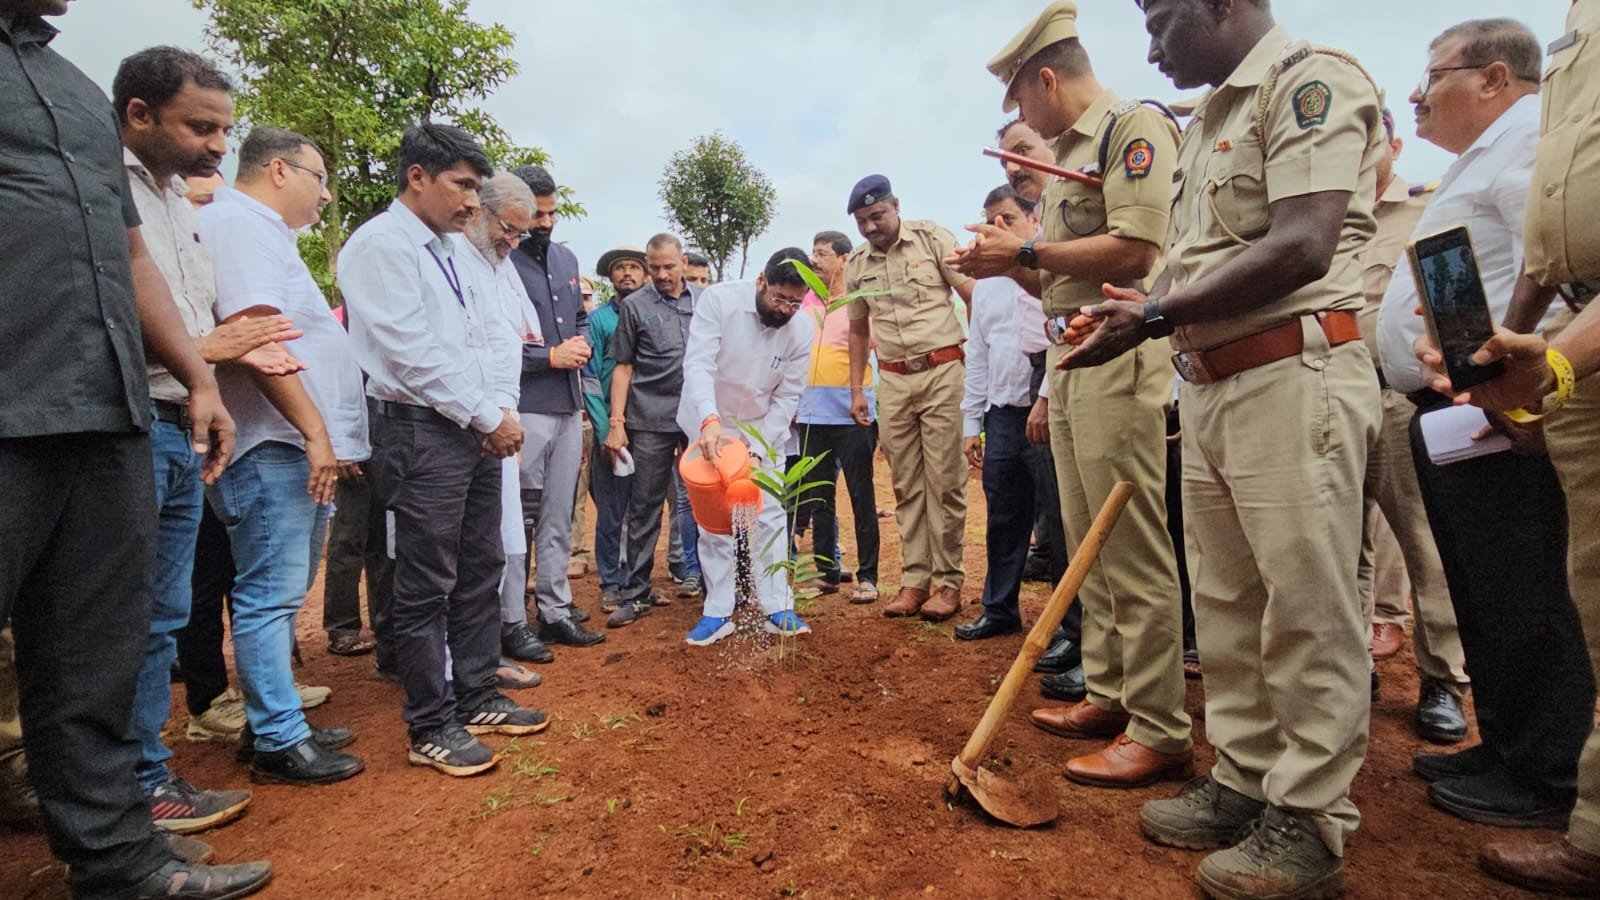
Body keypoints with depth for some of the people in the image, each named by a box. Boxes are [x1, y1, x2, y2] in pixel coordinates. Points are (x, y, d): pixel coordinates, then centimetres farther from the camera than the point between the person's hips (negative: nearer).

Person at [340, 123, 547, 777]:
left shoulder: (457, 248, 16)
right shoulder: (380, 245, -8)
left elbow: (497, 334, 13)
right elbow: (414, 354, -16)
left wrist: (504, 407, -3)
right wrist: (489, 416, -12)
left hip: (479, 431, 8)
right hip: (424, 433, -8)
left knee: (481, 571, 14)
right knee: (427, 586, 0)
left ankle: (476, 698, 28)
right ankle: (431, 728, 13)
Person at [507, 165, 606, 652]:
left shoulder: (566, 258, 16)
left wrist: (583, 344, 3)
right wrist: (550, 356, -13)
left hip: (568, 405, 7)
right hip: (525, 407, -7)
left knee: (559, 517, 12)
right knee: (519, 519, -2)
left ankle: (556, 611, 22)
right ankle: (512, 624, 9)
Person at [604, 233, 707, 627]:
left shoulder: (706, 299, 10)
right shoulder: (634, 306, 5)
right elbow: (623, 367, 5)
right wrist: (616, 423, -3)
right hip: (650, 421, -1)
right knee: (644, 507, 2)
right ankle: (635, 594, 9)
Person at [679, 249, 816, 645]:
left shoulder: (801, 329, -14)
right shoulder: (718, 300, -21)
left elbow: (788, 396, -10)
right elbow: (698, 363, -29)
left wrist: (756, 448, -18)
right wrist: (710, 420, -46)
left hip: (764, 430, 2)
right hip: (710, 425, -1)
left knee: (771, 516, -1)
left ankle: (777, 608, 8)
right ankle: (718, 612, 8)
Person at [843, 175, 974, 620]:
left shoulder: (933, 239, -1)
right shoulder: (856, 265, 11)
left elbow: (976, 297, -2)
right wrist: (856, 389, 15)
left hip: (942, 371, -4)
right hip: (892, 380, 4)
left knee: (944, 480, -3)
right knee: (906, 484, 6)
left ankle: (948, 582, 6)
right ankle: (915, 580, 13)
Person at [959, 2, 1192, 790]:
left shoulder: (1135, 127, -5)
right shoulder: (1068, 154, 21)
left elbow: (1133, 250, -17)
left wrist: (1026, 252, -11)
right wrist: (1010, 267, 9)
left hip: (1119, 356, -9)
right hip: (1068, 356, 9)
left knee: (1132, 545, -7)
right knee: (1087, 542, 12)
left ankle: (1159, 732, 3)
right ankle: (1108, 695, 23)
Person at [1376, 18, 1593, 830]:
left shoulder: (1528, 135, -7)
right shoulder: (1482, 159, 26)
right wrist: (1432, 399, 22)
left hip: (1491, 412, -10)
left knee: (1518, 597, -3)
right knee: (1479, 594, 15)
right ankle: (1503, 746, 26)